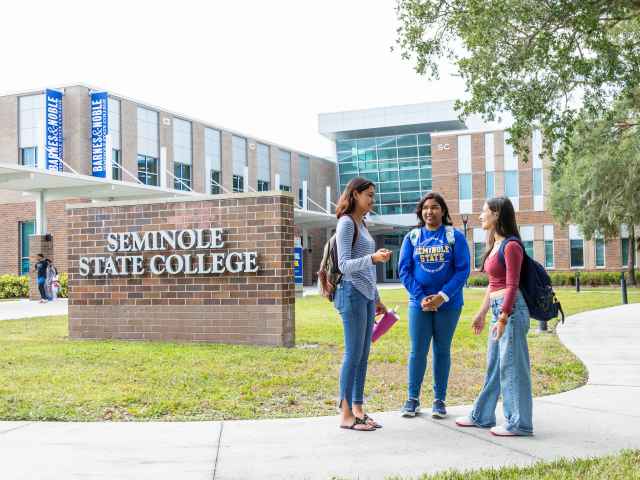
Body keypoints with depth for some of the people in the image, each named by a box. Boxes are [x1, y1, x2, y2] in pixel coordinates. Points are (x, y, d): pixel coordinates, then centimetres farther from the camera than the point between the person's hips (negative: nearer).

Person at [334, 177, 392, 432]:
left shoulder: (362, 224, 18)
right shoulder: (346, 223, -8)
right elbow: (344, 265, -16)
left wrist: (376, 297, 24)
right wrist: (372, 258, -31)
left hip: (366, 295, 9)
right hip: (352, 293, -9)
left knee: (363, 355, 8)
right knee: (353, 354, -7)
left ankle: (358, 410, 13)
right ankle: (345, 414, -2)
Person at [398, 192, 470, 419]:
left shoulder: (455, 237, -1)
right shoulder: (411, 238, 4)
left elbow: (462, 270, -6)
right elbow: (404, 270, 1)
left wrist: (442, 296, -15)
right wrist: (421, 297, -11)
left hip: (448, 304, -1)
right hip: (419, 303, 1)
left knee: (442, 350, 7)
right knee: (417, 350, 2)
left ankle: (439, 400, 16)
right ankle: (412, 398, 12)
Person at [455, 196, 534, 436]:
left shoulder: (511, 245, -13)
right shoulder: (495, 245, 15)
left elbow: (512, 285, -17)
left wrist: (503, 317, -22)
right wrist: (482, 313, 22)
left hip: (511, 309, -10)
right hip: (498, 309, 10)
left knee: (511, 366, -3)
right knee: (493, 366, 16)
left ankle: (519, 423, 5)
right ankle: (482, 416, 26)